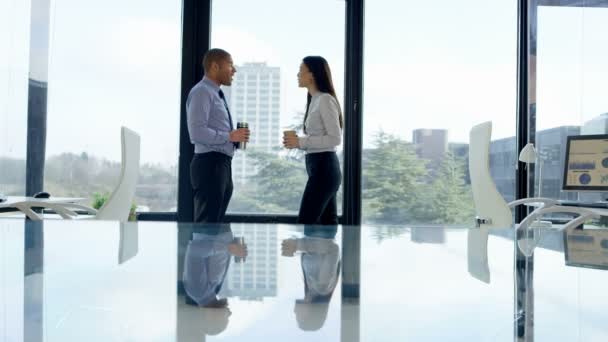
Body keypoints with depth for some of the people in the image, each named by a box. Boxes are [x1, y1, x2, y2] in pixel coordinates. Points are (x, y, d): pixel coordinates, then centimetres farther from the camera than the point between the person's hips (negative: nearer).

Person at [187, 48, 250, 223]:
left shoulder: (217, 94, 20)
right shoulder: (202, 92, -10)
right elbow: (198, 132, -22)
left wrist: (234, 137, 8)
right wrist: (230, 136, -16)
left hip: (222, 164, 10)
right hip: (209, 164, -10)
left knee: (216, 223, 13)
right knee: (207, 223, -7)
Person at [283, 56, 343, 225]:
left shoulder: (325, 100, -11)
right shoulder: (315, 100, 17)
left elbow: (335, 139, -17)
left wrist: (301, 142, -17)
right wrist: (297, 141, 4)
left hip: (323, 167, -10)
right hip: (320, 167, 10)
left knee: (305, 222, -8)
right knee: (328, 223, 10)